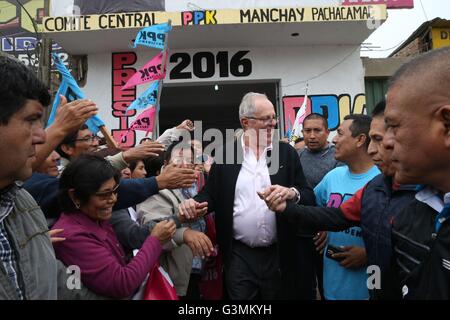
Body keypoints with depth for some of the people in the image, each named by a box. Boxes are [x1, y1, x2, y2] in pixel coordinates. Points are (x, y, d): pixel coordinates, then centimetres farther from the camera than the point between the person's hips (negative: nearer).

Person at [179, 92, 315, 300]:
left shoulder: (287, 153, 2)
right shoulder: (225, 153, 0)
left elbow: (308, 196, 1)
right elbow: (211, 193, 4)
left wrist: (292, 193, -20)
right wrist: (195, 203, -17)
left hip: (279, 255, 1)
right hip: (239, 256, -1)